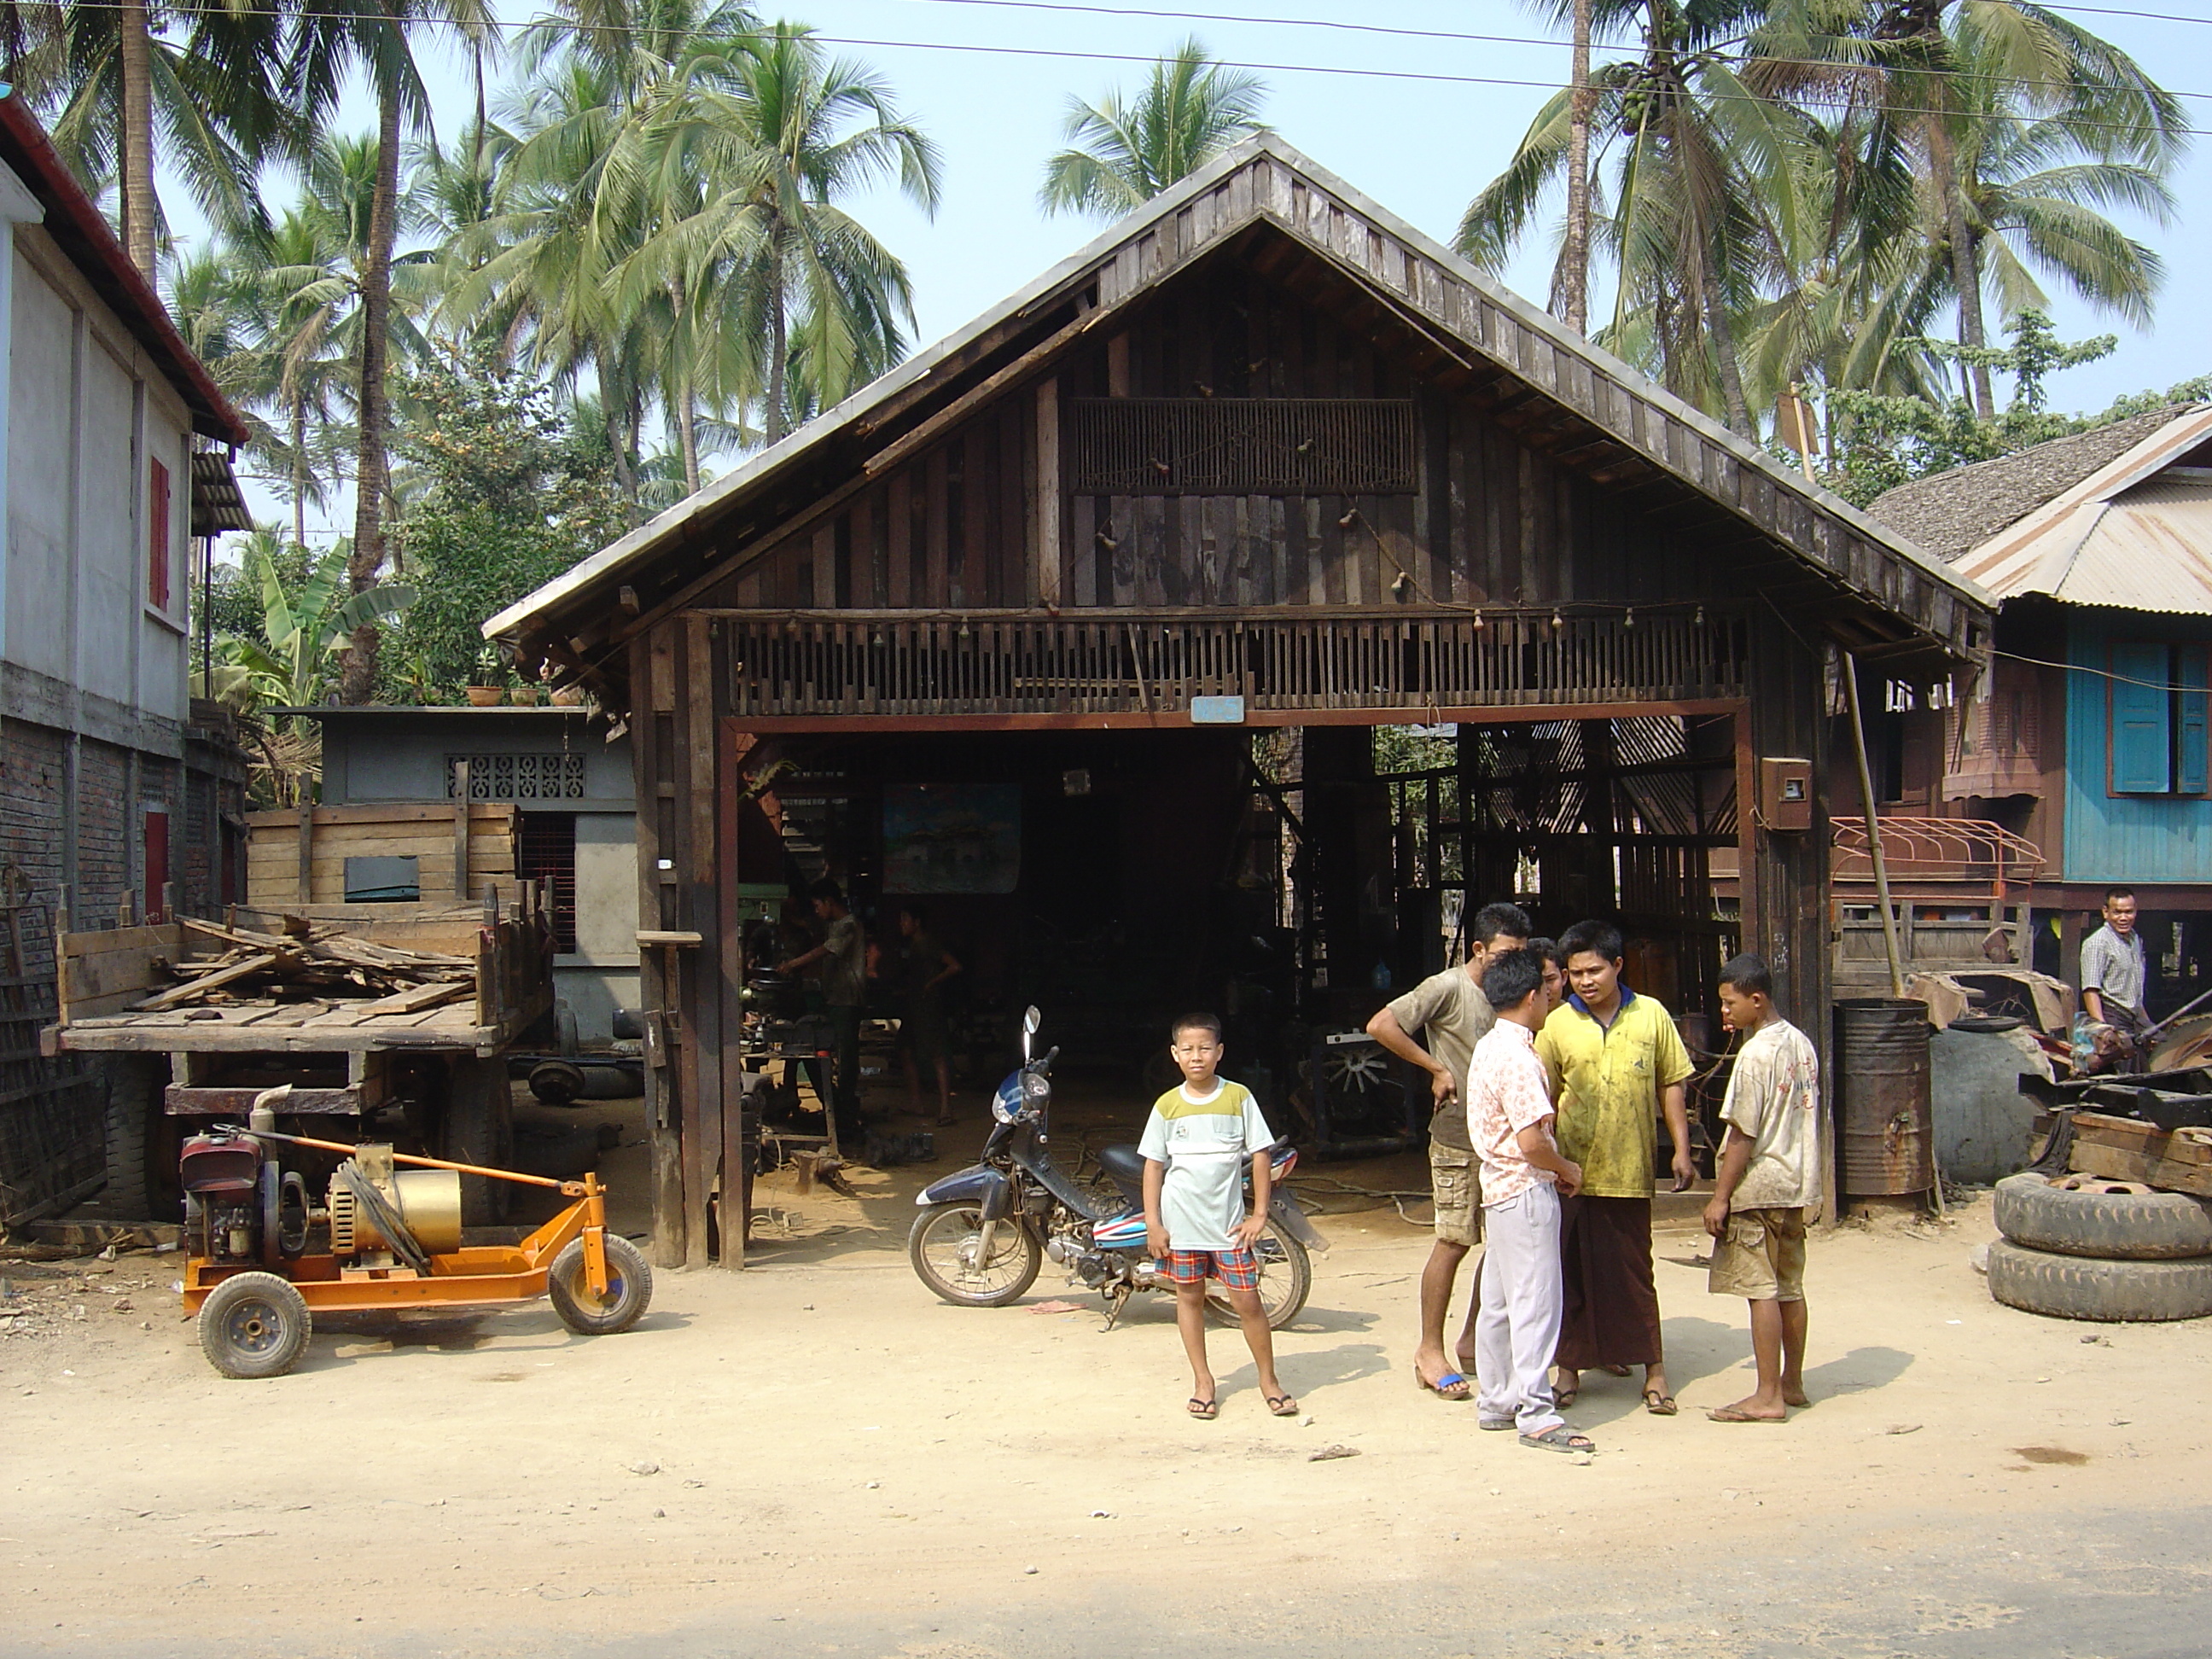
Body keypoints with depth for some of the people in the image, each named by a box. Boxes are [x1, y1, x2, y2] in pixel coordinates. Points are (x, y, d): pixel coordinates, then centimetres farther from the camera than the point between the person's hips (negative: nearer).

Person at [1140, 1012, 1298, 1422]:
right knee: (1189, 1298, 8)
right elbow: (1153, 1164, 4)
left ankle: (1269, 1379, 13)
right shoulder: (1167, 1106, 1)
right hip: (1180, 1221, 1)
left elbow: (1259, 1154, 1)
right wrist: (1153, 1223, -1)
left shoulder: (1238, 1097, -2)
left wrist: (1259, 1215, -4)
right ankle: (1202, 1381, 20)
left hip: (1228, 1221, -1)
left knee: (1247, 1300, -2)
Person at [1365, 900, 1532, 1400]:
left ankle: (1472, 1344, 21)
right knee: (1454, 1242, -4)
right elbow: (1381, 1025, -18)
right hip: (1458, 1139, -7)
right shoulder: (1449, 987, -11)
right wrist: (1436, 1068, -15)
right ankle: (1430, 1351, 5)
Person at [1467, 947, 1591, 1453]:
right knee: (1535, 1303, -6)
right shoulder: (1518, 1056, -19)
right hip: (1527, 1190, -10)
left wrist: (1553, 1169, 16)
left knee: (1499, 1301, 14)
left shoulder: (1488, 1047, 12)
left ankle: (1496, 1402, 22)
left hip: (1498, 1187, 10)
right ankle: (1537, 1415, -4)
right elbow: (1531, 1140, -24)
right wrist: (1566, 1168, -6)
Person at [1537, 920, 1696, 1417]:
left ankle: (1654, 1371, 16)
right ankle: (1569, 1369, 17)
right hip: (1573, 1170, 0)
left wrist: (1681, 1149, 3)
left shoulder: (1651, 1016, 2)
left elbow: (1670, 1085, 8)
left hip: (1630, 1171, 0)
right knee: (1572, 1273, 7)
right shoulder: (1558, 1025, 0)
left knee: (1634, 1273, 6)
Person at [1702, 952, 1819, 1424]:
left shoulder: (1756, 1054, -18)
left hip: (1760, 1188, -9)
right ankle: (1792, 1383, 23)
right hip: (1797, 1185, 9)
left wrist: (1720, 1197, -13)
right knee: (1789, 1286, 15)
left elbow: (1743, 1136, -18)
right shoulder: (1801, 1043, 8)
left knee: (1761, 1289, -4)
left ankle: (1768, 1397, -2)